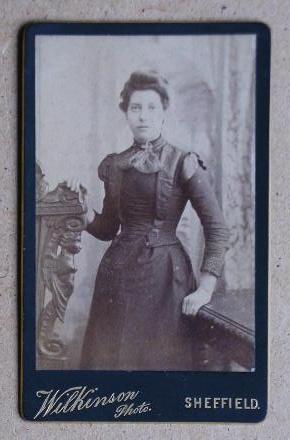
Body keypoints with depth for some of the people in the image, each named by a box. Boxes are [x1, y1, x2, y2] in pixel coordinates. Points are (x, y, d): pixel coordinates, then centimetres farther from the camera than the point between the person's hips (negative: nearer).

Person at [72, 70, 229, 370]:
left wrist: (206, 288, -12)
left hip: (165, 275, -4)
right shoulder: (113, 165, 8)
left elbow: (216, 227, -6)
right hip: (118, 274, 4)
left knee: (162, 356, 5)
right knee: (110, 356, 11)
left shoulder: (183, 163, -5)